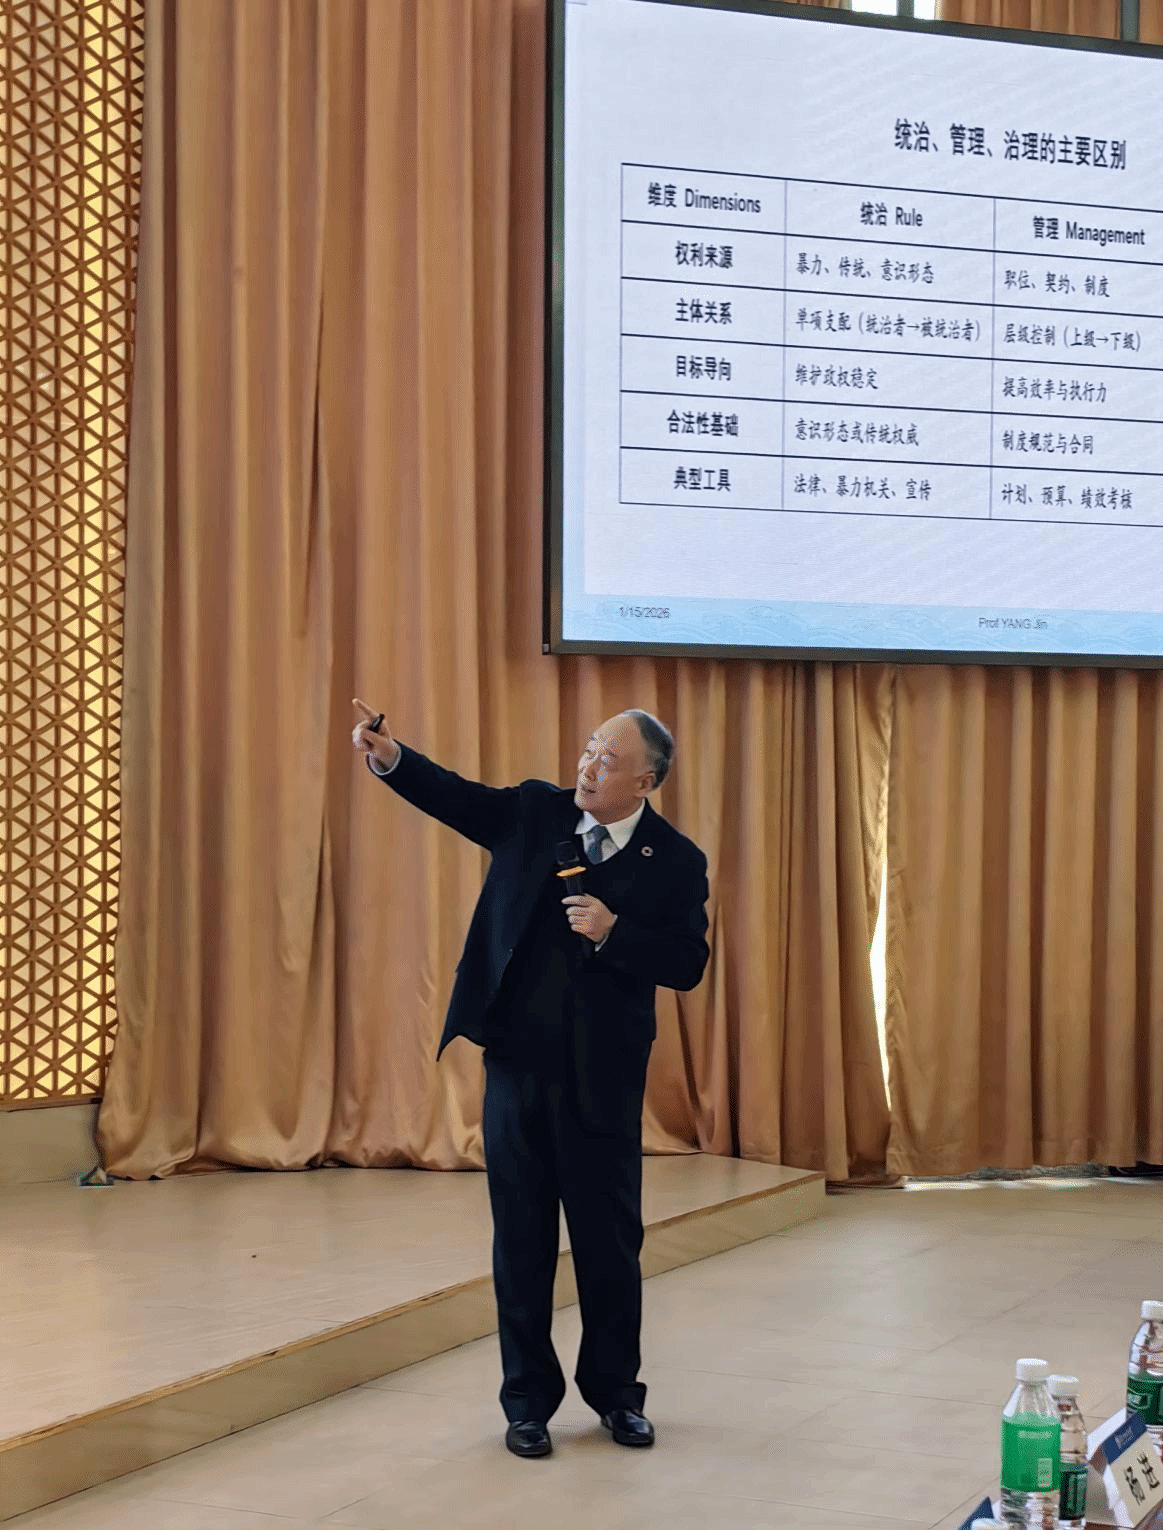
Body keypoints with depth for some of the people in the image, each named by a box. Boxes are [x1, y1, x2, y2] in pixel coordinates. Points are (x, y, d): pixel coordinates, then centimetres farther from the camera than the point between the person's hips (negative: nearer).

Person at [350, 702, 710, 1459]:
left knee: (610, 1240, 7)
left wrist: (614, 932, -20)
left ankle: (617, 1394, 25)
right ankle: (528, 1401, 19)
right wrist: (392, 758, -19)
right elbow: (456, 797, -3)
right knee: (522, 1240, 8)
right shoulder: (537, 813, 4)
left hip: (603, 1077, -2)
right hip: (518, 1063, 2)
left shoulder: (676, 861, -4)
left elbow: (687, 964, -7)